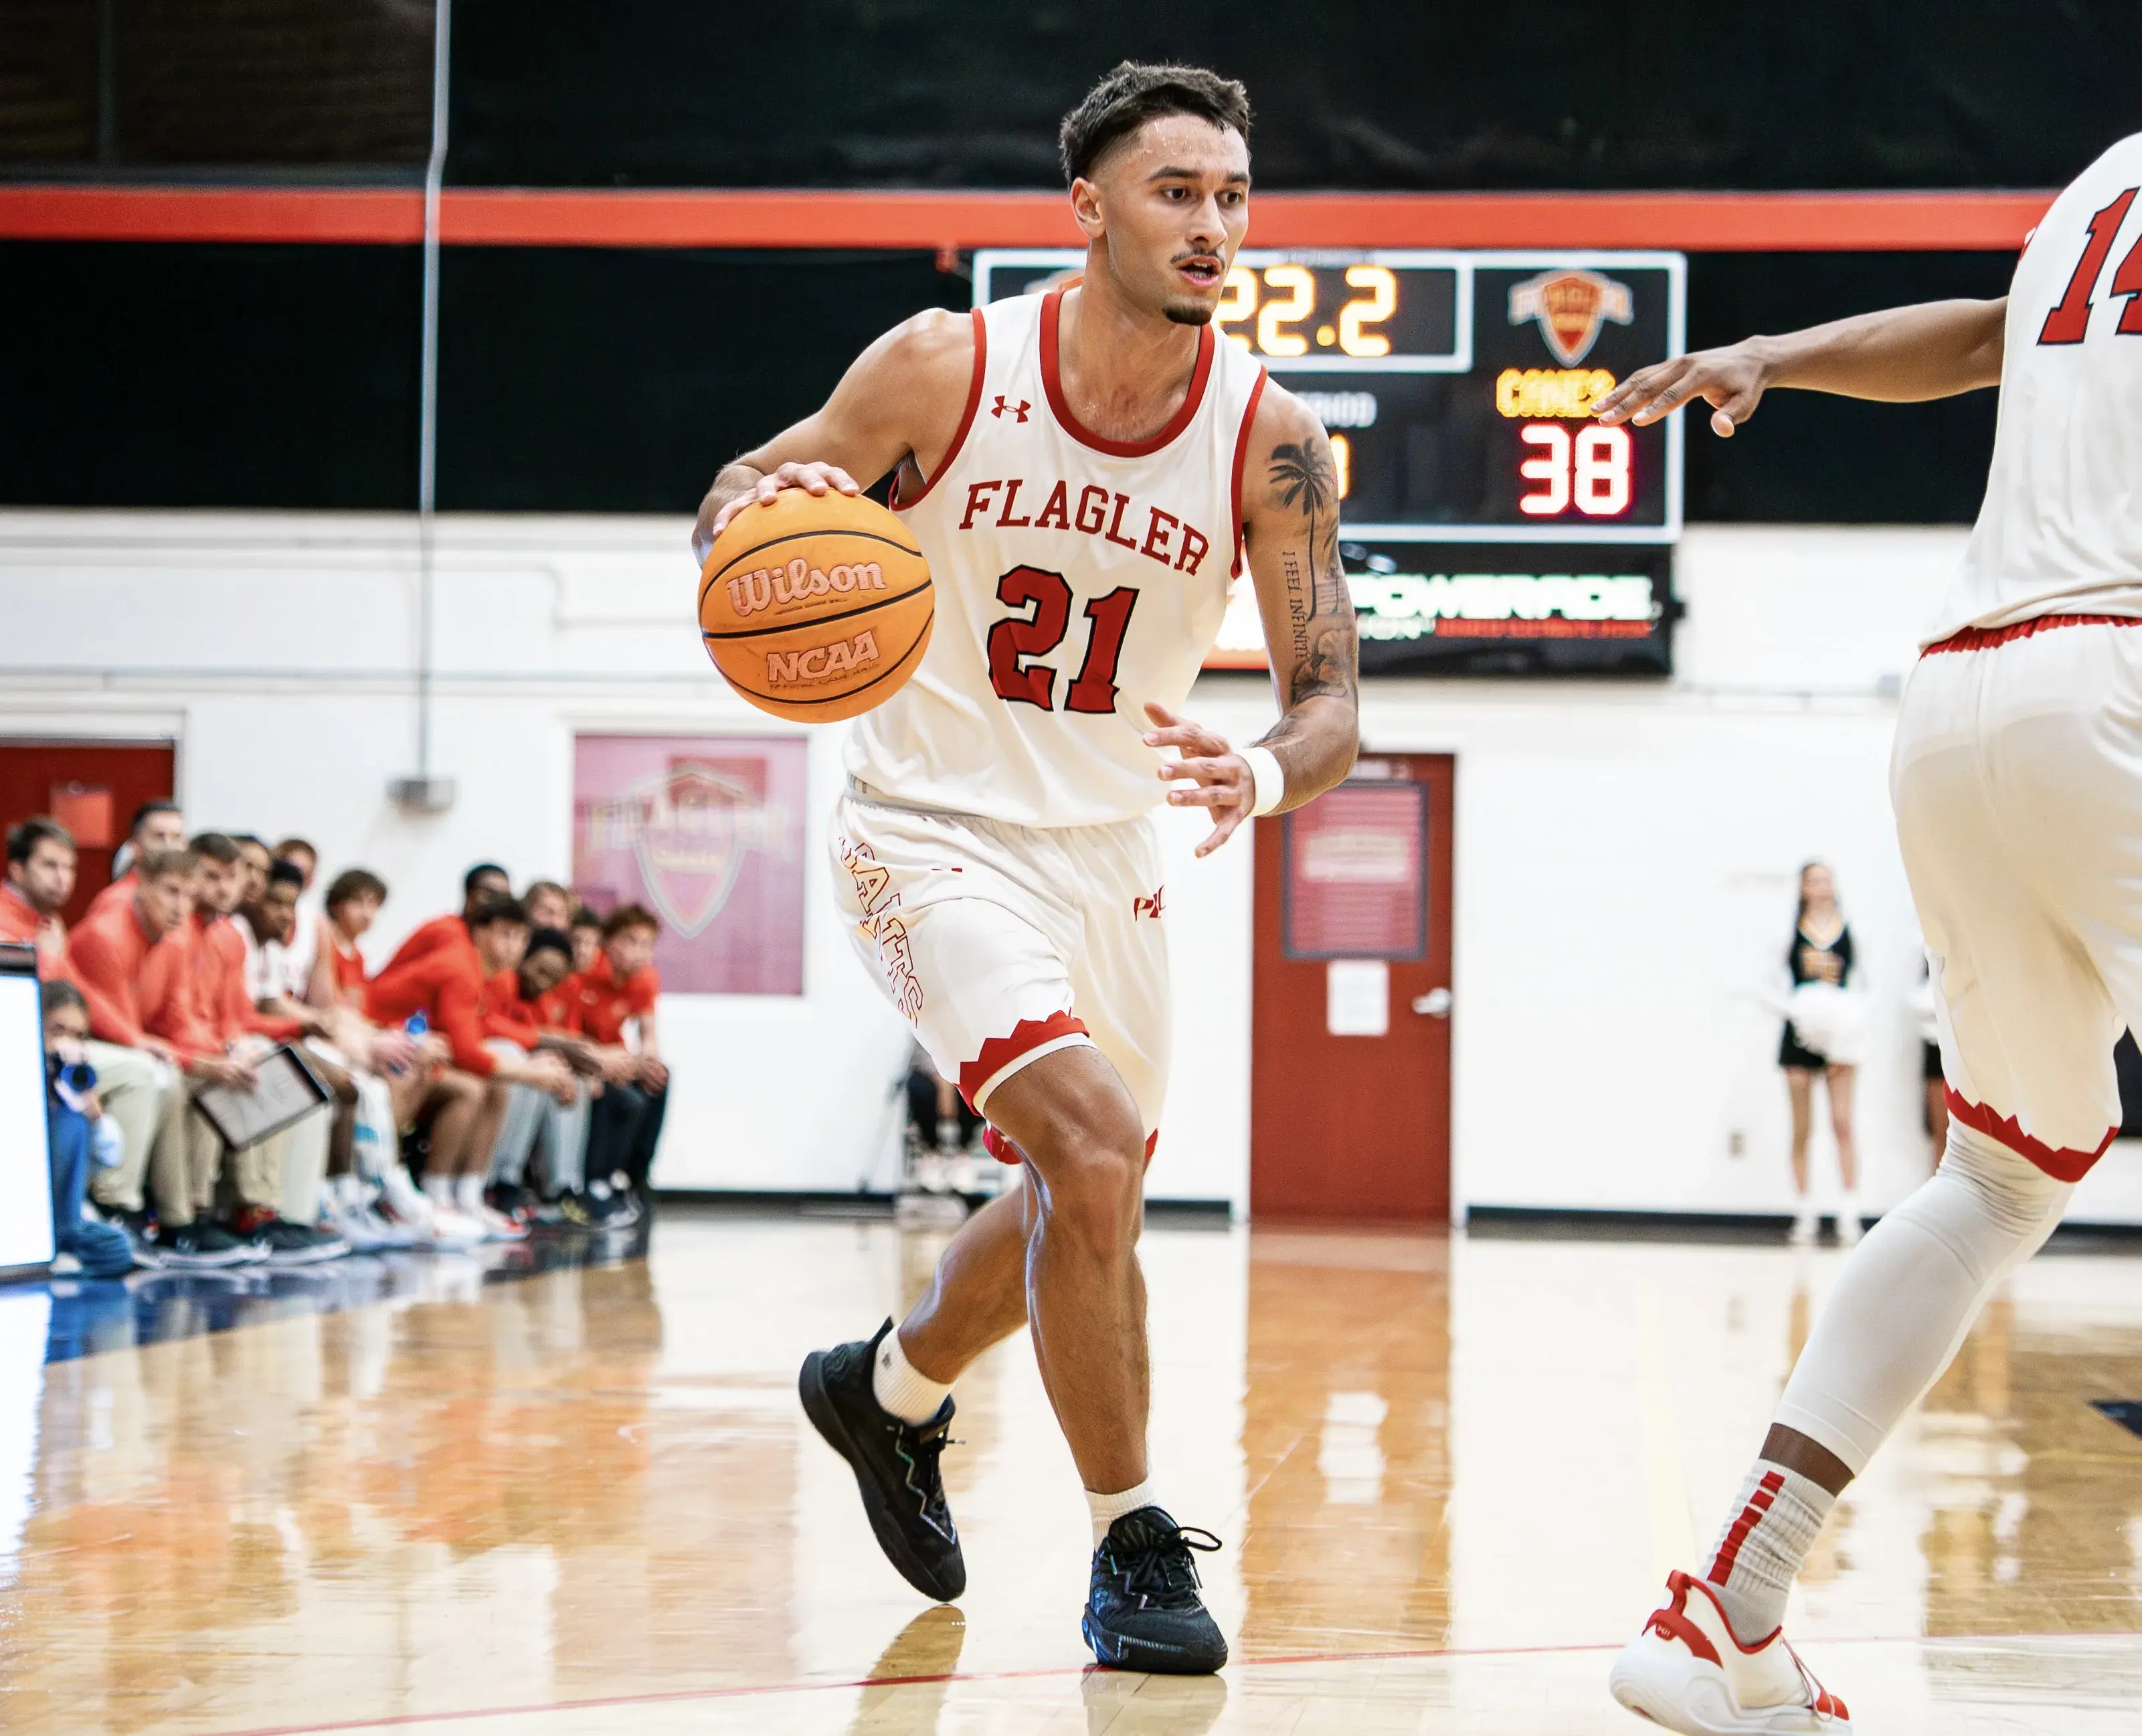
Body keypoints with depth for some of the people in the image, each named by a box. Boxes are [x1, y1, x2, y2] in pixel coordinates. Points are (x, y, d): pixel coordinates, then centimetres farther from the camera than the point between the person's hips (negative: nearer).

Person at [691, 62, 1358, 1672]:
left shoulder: (1270, 436, -12)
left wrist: (1263, 775, -34)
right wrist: (759, 512, -31)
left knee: (1081, 1203, 20)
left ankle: (891, 1387, 49)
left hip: (1110, 852, 5)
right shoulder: (946, 366, -17)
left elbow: (1331, 704, -11)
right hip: (937, 832, -5)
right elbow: (732, 512, -6)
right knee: (1096, 1147, -23)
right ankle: (1136, 1542, -10)